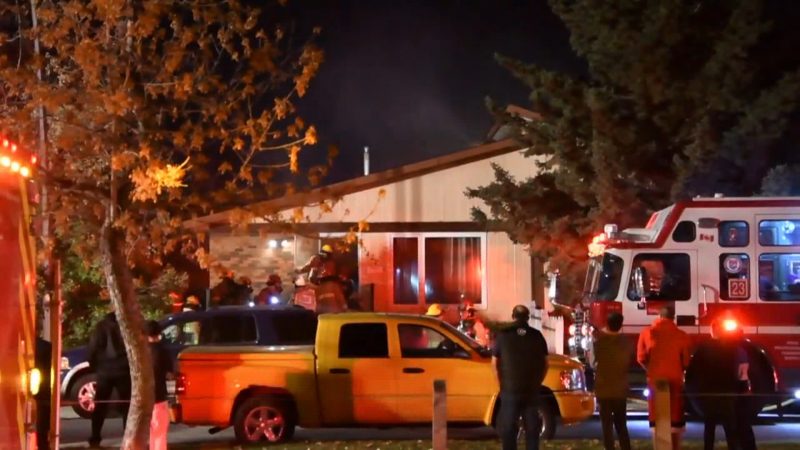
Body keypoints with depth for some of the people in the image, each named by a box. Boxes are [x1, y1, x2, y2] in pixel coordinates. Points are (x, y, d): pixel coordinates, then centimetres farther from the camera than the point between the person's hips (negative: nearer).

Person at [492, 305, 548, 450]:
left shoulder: (503, 335, -1)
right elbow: (544, 363, 8)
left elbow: (495, 363, 1)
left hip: (510, 389, -2)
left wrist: (502, 384, 10)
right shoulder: (537, 336, 4)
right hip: (532, 389, 2)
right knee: (532, 427, 8)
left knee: (508, 427, 4)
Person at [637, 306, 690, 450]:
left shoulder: (646, 333, -3)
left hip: (655, 380, 1)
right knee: (676, 421, 9)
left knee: (656, 420, 8)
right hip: (675, 380, -1)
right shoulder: (681, 335, -5)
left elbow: (641, 359, 0)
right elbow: (686, 361, -2)